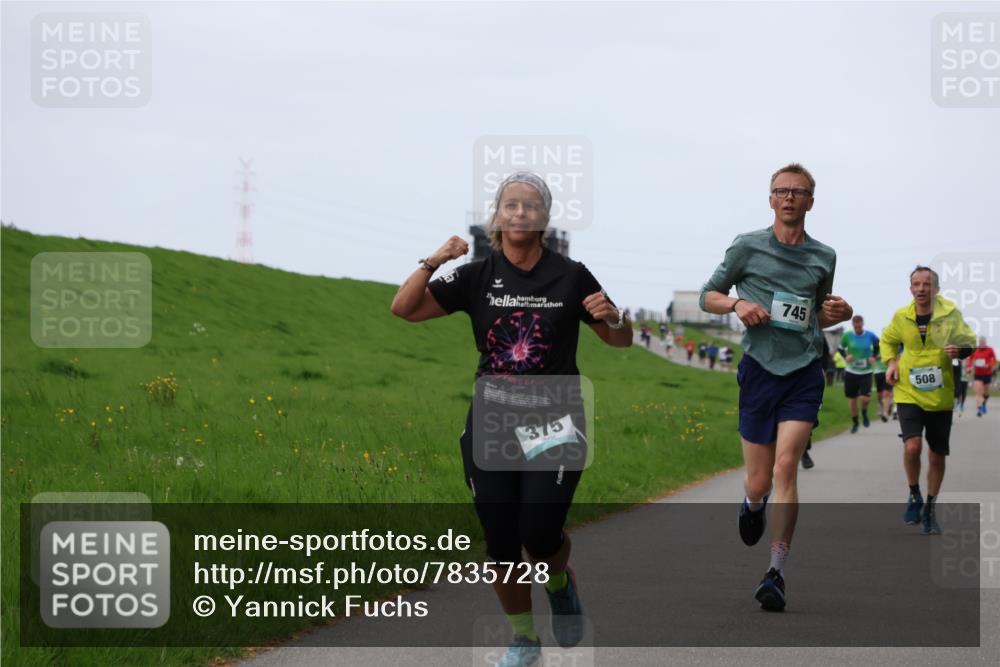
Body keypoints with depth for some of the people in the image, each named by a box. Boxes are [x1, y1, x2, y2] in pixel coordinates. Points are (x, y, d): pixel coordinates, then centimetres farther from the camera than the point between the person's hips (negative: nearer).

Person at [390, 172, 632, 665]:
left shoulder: (570, 276, -1)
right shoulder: (477, 277, 1)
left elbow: (620, 339, 8)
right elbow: (404, 309, -5)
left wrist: (612, 317, -15)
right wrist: (433, 262, -18)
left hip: (554, 422, -2)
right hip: (491, 422, 2)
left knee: (540, 537, -13)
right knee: (501, 544, 4)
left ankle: (560, 582, 23)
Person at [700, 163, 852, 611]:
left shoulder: (824, 257, 11)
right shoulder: (747, 247, 4)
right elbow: (707, 295, 11)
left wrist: (839, 313, 2)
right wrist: (736, 304, -10)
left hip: (804, 372, 1)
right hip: (760, 369, 0)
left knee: (785, 466, -16)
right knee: (759, 481, 2)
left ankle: (776, 574, -14)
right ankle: (752, 505, 42)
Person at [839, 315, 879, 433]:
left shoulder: (870, 336, -6)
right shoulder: (847, 336, -7)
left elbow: (878, 345, 13)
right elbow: (841, 348, 7)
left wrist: (874, 356, 1)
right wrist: (845, 356, -11)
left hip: (866, 372, -1)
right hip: (851, 371, 1)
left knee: (865, 398, -14)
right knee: (852, 398, 6)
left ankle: (864, 413, 20)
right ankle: (854, 422, 26)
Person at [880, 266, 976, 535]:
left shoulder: (950, 314, -6)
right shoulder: (901, 317, 0)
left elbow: (969, 342, 3)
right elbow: (887, 340, 19)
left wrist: (960, 351, -19)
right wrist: (890, 362, 2)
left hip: (940, 395, 0)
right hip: (908, 392, 0)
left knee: (937, 455, 8)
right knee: (912, 446, -20)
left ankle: (929, 509, 27)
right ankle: (914, 496, 6)